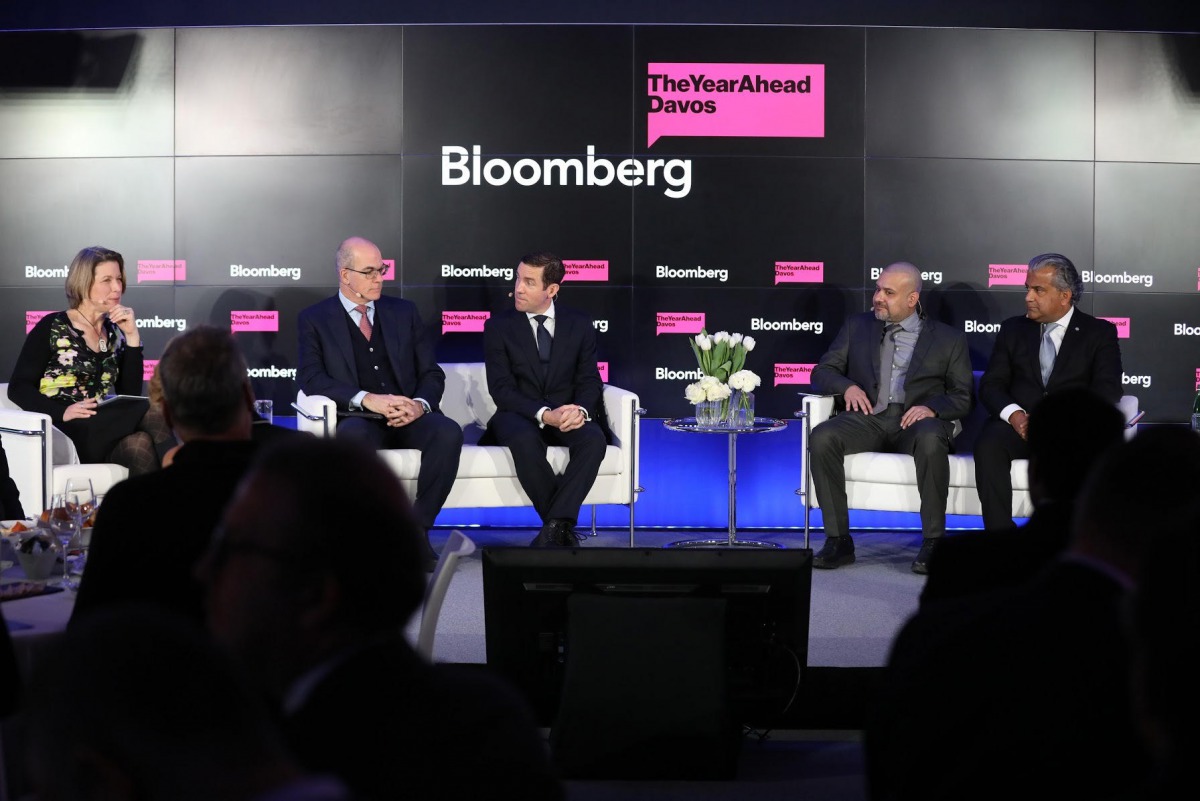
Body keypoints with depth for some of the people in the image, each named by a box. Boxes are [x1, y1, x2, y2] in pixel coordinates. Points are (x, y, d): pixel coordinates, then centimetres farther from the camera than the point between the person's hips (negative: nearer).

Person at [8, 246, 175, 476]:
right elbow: (19, 387, -3)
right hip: (64, 430, -4)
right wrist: (64, 412, -19)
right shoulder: (52, 327, 3)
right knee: (152, 414, -27)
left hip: (106, 431, 4)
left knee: (139, 443, -33)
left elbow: (130, 394, 7)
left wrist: (132, 336, -1)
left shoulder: (115, 333, 17)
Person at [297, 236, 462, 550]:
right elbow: (311, 377, -6)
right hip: (357, 420, -3)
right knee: (353, 435, -39)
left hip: (407, 419, 3)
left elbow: (432, 373, 13)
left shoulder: (404, 312, 17)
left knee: (448, 432, -30)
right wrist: (366, 399, -20)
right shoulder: (315, 319, 8)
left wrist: (420, 404, -10)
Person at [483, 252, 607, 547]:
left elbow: (589, 380, 3)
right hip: (519, 416, -2)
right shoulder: (498, 327, 1)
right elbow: (502, 389, -8)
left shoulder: (579, 325, 7)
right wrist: (544, 414, -24)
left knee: (594, 439, -32)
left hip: (567, 416, 2)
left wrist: (580, 409, -21)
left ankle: (554, 526, -32)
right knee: (525, 441, -38)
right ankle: (563, 527, -25)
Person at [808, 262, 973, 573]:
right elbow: (822, 372, 17)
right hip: (868, 418, 2)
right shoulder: (857, 327, 20)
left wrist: (932, 408, -14)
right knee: (821, 438, -29)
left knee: (930, 441, -39)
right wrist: (847, 386, -6)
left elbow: (962, 397, 8)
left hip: (916, 420, -2)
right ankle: (838, 541, -23)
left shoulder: (948, 339, 13)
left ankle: (932, 542, -30)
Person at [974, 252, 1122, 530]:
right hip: (1019, 424, 2)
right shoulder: (1013, 329, 20)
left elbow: (1107, 392, -1)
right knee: (988, 445, -32)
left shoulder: (1099, 333, 11)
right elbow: (991, 385, 11)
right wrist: (1013, 413, -12)